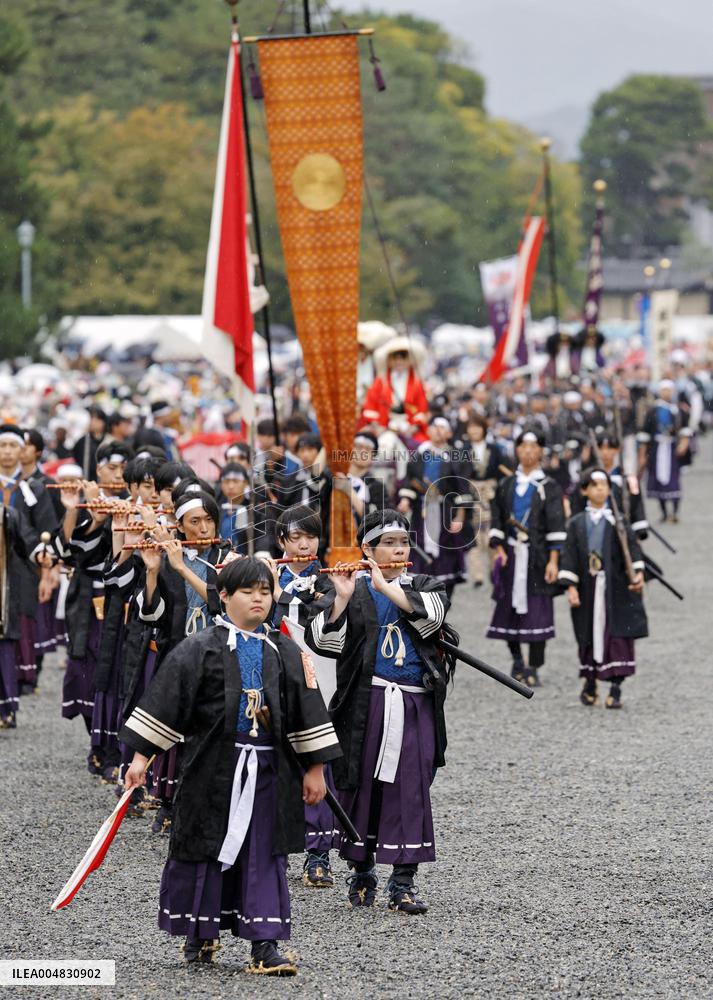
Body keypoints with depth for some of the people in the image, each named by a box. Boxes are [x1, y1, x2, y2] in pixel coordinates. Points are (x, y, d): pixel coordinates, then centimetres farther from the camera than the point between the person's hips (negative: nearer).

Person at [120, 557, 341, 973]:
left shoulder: (286, 653, 7)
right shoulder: (201, 649, -3)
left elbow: (307, 711, 10)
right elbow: (166, 700, -4)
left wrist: (315, 769, 7)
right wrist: (141, 757, -7)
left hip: (268, 771, 2)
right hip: (213, 767, -2)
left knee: (264, 853, 0)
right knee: (206, 848, 5)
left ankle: (265, 946, 1)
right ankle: (200, 936, 22)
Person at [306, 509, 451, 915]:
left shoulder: (423, 585, 11)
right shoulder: (352, 589, 6)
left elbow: (432, 612, -14)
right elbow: (323, 642, -7)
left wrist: (386, 586, -17)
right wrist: (342, 598, -18)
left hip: (415, 705, 1)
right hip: (365, 703, -1)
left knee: (411, 789, -3)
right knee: (361, 785, 4)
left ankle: (404, 881, 1)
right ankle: (362, 872, 20)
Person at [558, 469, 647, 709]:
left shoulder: (618, 520, 4)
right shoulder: (577, 523, 6)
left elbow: (632, 546, -3)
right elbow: (569, 556, 3)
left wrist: (638, 572, -18)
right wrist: (571, 586, -6)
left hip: (616, 588, -1)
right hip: (588, 588, 1)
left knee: (618, 635, -7)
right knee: (590, 635, 8)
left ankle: (616, 689, -4)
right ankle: (590, 683, 28)